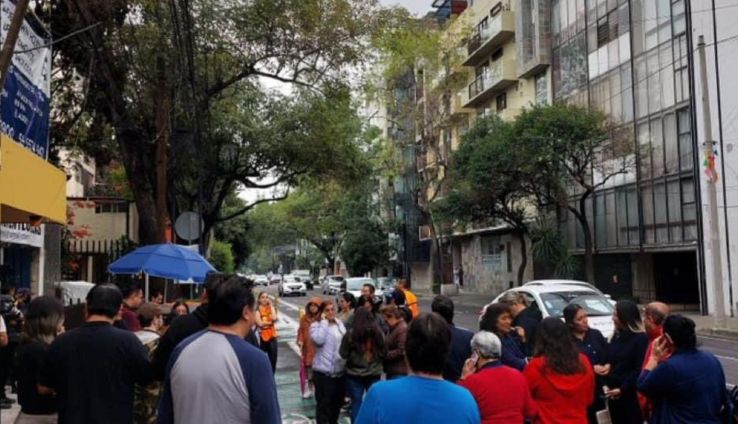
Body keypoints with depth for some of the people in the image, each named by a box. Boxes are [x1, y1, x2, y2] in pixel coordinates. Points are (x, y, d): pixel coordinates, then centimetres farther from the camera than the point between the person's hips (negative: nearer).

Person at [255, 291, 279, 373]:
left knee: (273, 359, 9)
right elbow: (260, 323, -16)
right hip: (261, 337, -3)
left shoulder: (271, 308, 4)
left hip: (272, 337, 3)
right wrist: (270, 322, -8)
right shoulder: (257, 310, -6)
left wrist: (271, 306, -10)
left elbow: (274, 318, -15)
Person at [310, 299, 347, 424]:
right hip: (324, 371, -6)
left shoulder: (340, 323, 9)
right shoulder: (316, 325, -8)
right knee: (323, 403, -1)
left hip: (340, 370, 6)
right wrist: (324, 321, -19)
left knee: (338, 401, 19)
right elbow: (319, 340, -27)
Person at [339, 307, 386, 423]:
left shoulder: (351, 333, -13)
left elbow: (343, 354, -6)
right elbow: (384, 352, 4)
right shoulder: (379, 332, -5)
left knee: (356, 403, 8)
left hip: (354, 374, -2)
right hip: (374, 374, 2)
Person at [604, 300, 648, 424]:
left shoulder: (641, 338, -10)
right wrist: (607, 383, 1)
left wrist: (622, 389, -16)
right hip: (613, 394, 7)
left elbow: (639, 369, -15)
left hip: (631, 394, -6)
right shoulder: (616, 337, 11)